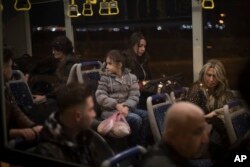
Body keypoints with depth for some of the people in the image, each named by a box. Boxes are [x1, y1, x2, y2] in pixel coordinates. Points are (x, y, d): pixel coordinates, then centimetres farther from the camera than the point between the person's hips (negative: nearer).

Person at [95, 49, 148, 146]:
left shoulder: (131, 77, 7)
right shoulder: (105, 78, 2)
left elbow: (134, 96, -2)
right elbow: (100, 96, -8)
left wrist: (127, 106, -22)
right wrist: (116, 105, -21)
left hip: (126, 108, 4)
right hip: (110, 110, -4)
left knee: (147, 115, -22)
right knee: (136, 119, -27)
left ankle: (143, 145, -10)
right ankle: (134, 146, -9)